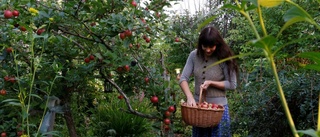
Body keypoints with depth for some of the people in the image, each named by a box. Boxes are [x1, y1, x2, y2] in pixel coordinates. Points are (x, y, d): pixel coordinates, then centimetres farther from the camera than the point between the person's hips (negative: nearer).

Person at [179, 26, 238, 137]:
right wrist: (190, 97, -20)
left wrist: (211, 83, -19)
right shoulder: (194, 55, -4)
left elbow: (232, 85, -9)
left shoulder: (224, 58, -12)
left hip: (218, 106, -3)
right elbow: (183, 79, -6)